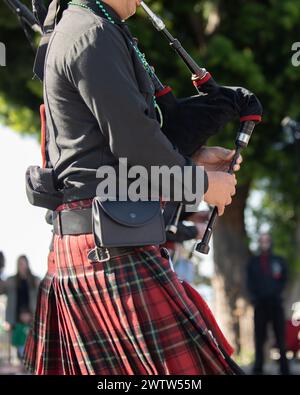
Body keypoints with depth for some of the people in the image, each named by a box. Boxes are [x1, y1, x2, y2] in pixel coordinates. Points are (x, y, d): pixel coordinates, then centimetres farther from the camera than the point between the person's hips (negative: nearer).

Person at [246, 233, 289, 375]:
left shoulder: (279, 261, 13)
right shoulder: (253, 262, 14)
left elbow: (284, 279, 8)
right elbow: (250, 282, 8)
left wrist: (277, 293, -7)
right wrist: (254, 297, -5)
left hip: (275, 303, -1)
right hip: (260, 303, 1)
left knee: (280, 336, -3)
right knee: (259, 336, -1)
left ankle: (284, 368, -2)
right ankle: (258, 367, 0)